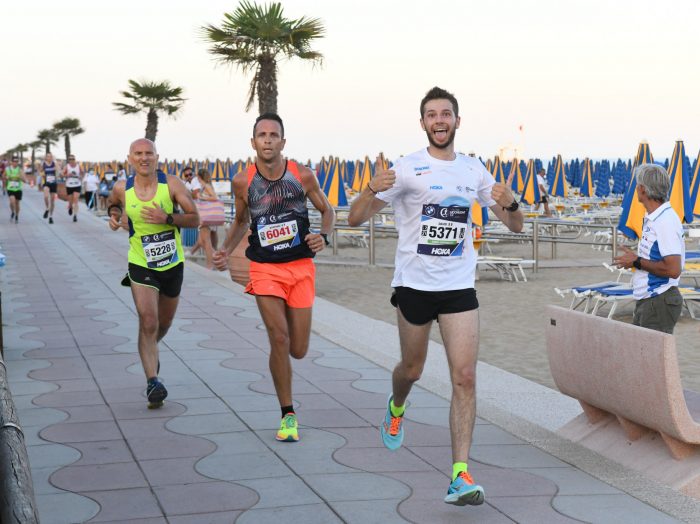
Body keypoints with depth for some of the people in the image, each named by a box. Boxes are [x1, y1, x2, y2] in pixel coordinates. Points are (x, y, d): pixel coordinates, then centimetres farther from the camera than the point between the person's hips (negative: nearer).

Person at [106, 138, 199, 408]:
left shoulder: (171, 184, -12)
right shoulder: (122, 188, -7)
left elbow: (194, 219, -11)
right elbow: (113, 202, 18)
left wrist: (167, 218, -26)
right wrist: (113, 214, -4)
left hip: (172, 264, 1)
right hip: (141, 265, -1)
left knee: (164, 323, 18)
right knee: (148, 322, -17)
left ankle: (150, 351, 51)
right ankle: (153, 381, -15)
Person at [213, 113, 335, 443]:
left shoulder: (303, 176, -6)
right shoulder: (243, 181, -3)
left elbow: (327, 210, 8)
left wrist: (324, 236, -12)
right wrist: (226, 250, -1)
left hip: (301, 267, 1)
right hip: (265, 269, 0)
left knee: (298, 351, 3)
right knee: (279, 339, -15)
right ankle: (288, 415, 0)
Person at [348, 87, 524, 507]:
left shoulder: (474, 170, 6)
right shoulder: (407, 168, -5)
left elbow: (515, 225, 11)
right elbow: (355, 219, -9)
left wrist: (510, 204, -13)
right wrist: (373, 190, -31)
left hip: (460, 287, 2)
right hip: (414, 284, -2)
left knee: (465, 377, -9)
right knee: (412, 369, 15)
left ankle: (461, 475, -7)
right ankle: (396, 409, 52)